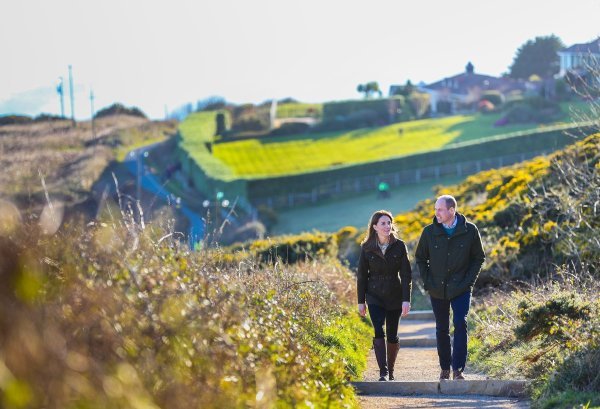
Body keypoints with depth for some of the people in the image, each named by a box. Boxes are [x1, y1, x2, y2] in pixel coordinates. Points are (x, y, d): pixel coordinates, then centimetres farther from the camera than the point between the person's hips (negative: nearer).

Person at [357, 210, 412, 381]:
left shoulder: (399, 246, -4)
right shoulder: (367, 248, -3)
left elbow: (406, 274, -5)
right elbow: (361, 275, 2)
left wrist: (406, 300, -12)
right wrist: (361, 301, 1)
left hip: (395, 296, 1)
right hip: (375, 296, -1)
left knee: (392, 335, 6)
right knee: (378, 331, -15)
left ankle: (390, 370, 23)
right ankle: (383, 372, -18)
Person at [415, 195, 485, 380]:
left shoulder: (470, 231, -6)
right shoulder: (429, 231, -3)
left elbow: (479, 258, 5)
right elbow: (420, 258, 10)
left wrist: (469, 281, -5)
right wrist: (427, 281, 1)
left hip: (461, 288, -2)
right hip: (437, 290, 2)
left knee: (460, 324, -15)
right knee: (442, 329, 9)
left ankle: (458, 369, -10)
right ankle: (445, 368, 22)